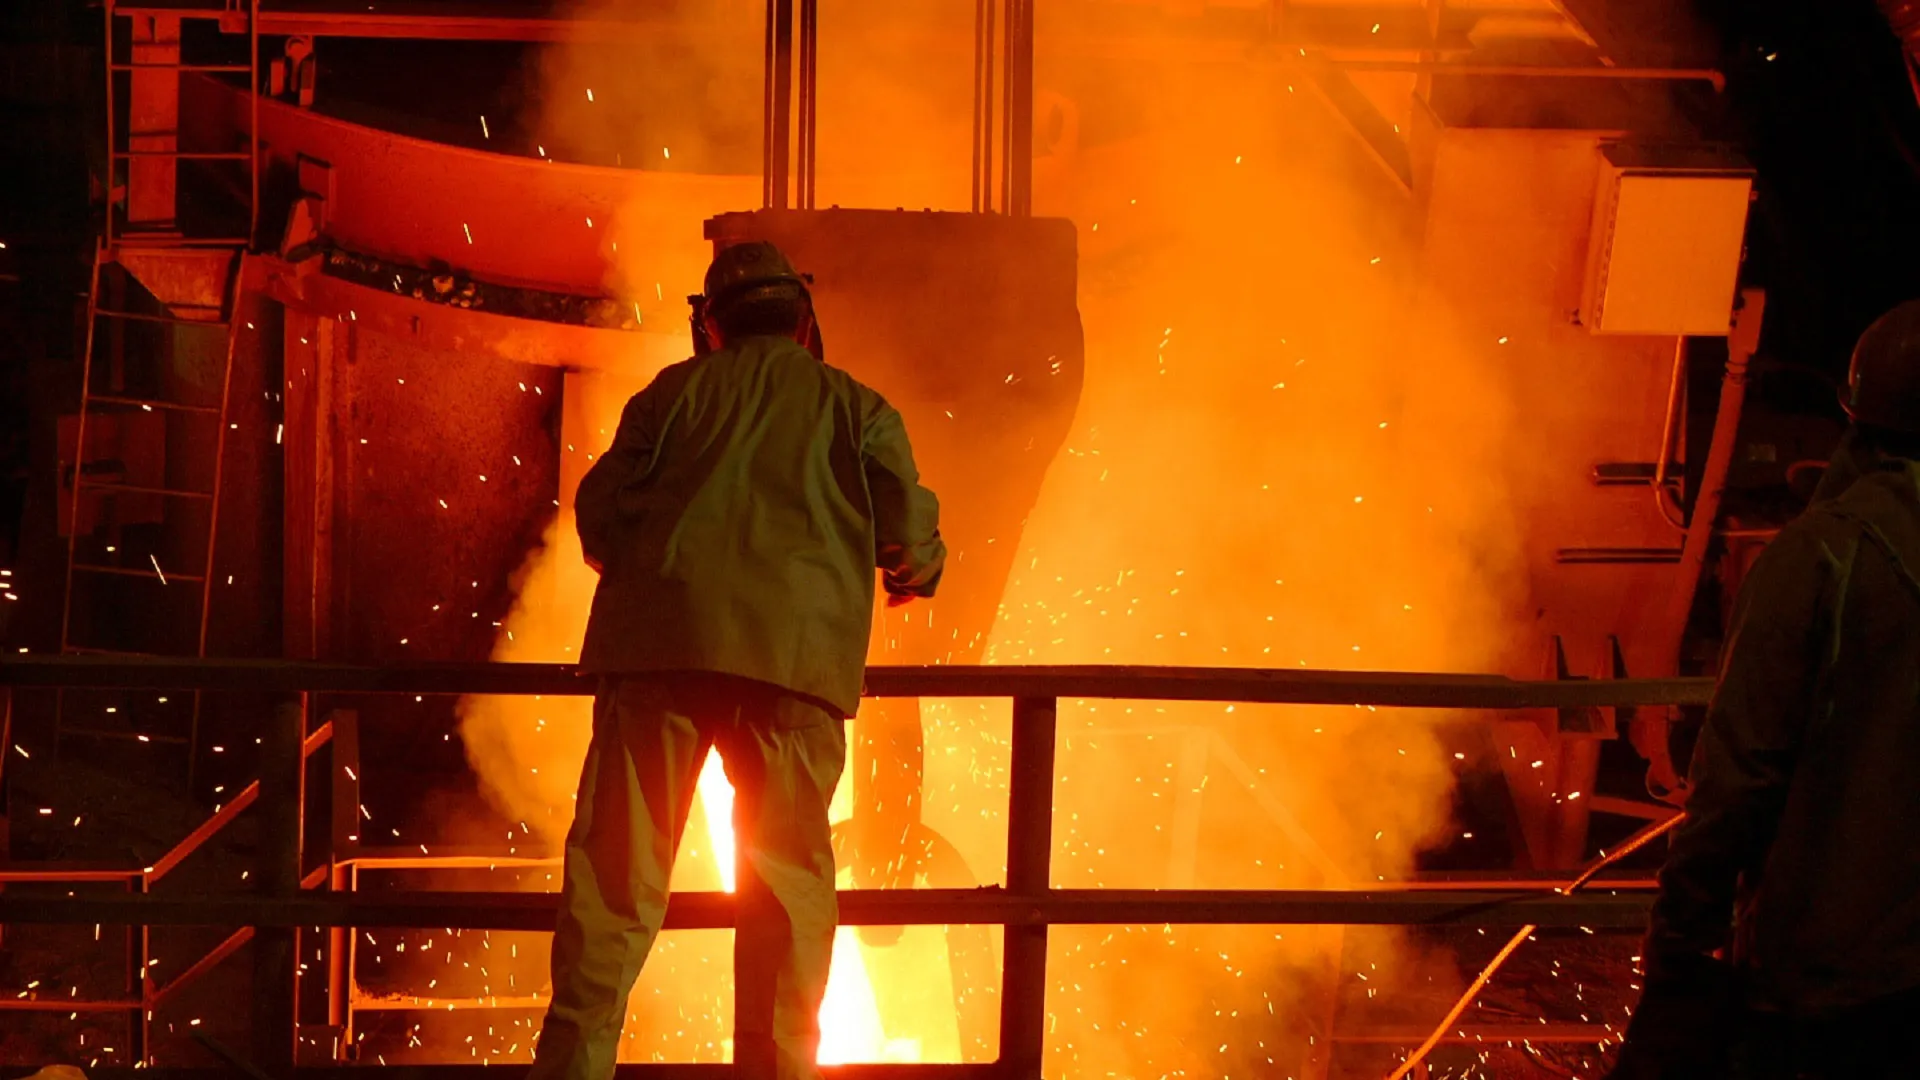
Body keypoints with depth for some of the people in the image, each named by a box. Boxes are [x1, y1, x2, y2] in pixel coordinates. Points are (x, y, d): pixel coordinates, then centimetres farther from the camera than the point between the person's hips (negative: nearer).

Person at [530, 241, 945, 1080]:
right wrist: (918, 570, 28)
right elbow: (907, 529, 6)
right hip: (796, 655, 0)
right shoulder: (856, 406, 16)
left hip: (663, 638, 0)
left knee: (618, 861, 0)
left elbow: (601, 511, 7)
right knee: (789, 877, 6)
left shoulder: (677, 390, 16)